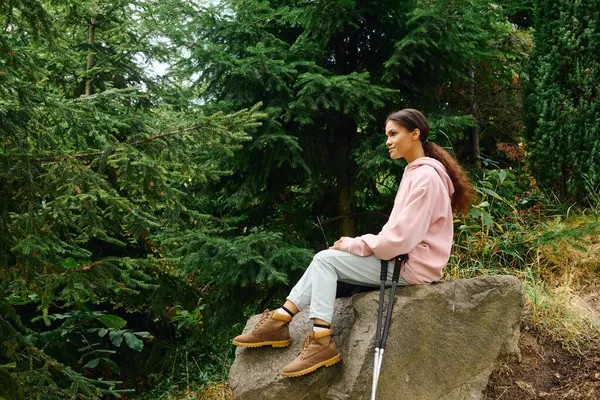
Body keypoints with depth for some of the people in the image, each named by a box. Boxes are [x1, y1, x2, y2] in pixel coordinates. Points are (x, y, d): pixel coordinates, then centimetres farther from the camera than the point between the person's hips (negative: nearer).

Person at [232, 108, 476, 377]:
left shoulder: (426, 177, -17)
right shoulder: (415, 172, 16)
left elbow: (402, 237, -23)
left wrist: (354, 245, -11)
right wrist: (357, 244, 3)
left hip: (411, 266, -10)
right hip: (401, 256, 10)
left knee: (326, 260, -12)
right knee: (326, 259, 2)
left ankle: (322, 342, -16)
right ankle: (280, 321, -3)